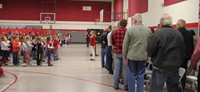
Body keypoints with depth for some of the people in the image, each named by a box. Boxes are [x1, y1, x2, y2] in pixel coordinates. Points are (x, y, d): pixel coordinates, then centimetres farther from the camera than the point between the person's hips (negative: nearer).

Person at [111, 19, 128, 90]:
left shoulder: (114, 32, -3)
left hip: (117, 53, 3)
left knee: (116, 70, 10)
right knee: (125, 70, 6)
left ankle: (116, 85, 17)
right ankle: (125, 86, 13)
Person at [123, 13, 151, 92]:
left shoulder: (130, 30, -8)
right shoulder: (148, 30, 1)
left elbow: (125, 44, -5)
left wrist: (125, 56, 4)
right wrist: (147, 54, 14)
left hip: (132, 56, -2)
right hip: (143, 56, 2)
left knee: (132, 75, 8)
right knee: (141, 75, 9)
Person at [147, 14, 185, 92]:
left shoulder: (157, 34, -16)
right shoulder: (179, 34, -1)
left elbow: (150, 52, -12)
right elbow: (182, 51, 7)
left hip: (160, 67, -4)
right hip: (175, 67, 4)